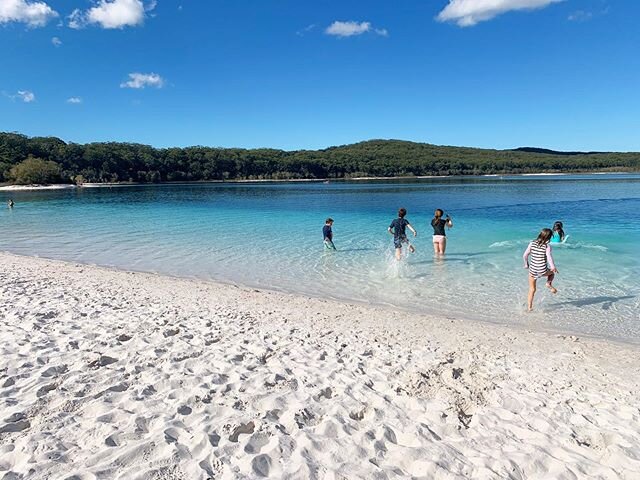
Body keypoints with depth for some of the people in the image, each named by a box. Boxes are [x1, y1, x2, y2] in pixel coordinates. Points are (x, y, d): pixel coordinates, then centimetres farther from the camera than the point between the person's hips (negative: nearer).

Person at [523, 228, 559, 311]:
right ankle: (549, 283, 8)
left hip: (532, 270, 3)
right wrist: (553, 267, -17)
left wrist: (526, 264, 18)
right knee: (552, 272, 34)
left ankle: (529, 307, 15)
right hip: (542, 271, -3)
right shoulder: (547, 246, -9)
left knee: (532, 289, 16)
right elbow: (549, 257, -24)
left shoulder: (532, 244, 1)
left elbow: (525, 256, 3)